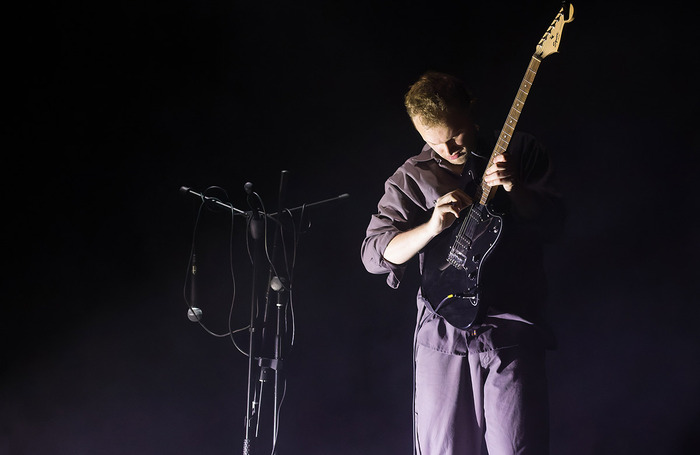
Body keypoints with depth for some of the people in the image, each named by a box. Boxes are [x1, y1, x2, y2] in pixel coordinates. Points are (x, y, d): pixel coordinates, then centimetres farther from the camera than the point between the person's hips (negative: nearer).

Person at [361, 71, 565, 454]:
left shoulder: (520, 152, 8)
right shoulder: (411, 177, 9)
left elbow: (553, 222, 4)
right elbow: (373, 254, 1)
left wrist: (514, 187, -14)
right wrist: (432, 226, -14)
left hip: (512, 330, -2)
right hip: (442, 333, 2)